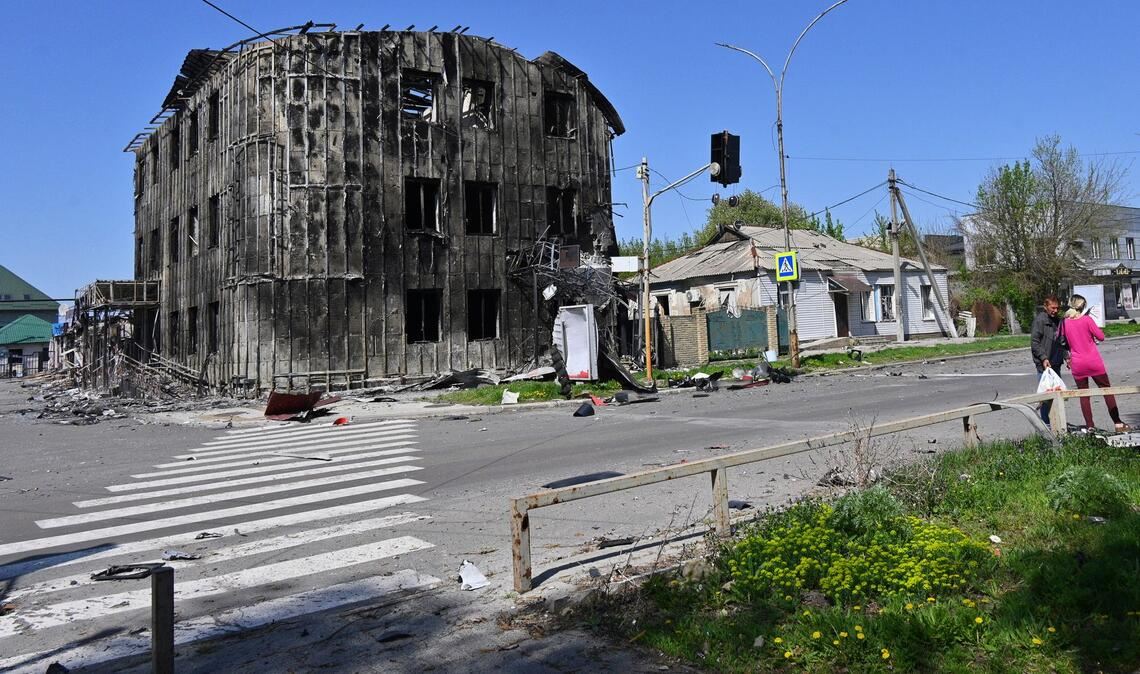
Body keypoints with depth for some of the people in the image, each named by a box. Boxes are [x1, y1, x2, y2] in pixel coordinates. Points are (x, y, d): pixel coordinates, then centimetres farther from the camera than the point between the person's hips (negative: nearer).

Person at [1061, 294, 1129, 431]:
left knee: (1084, 395, 9)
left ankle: (1090, 426, 7)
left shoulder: (1065, 323, -1)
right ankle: (1118, 423, 9)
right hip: (1094, 362, -2)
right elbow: (1101, 337, -4)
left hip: (1077, 364, 2)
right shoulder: (1087, 319, -9)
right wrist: (1097, 328, 13)